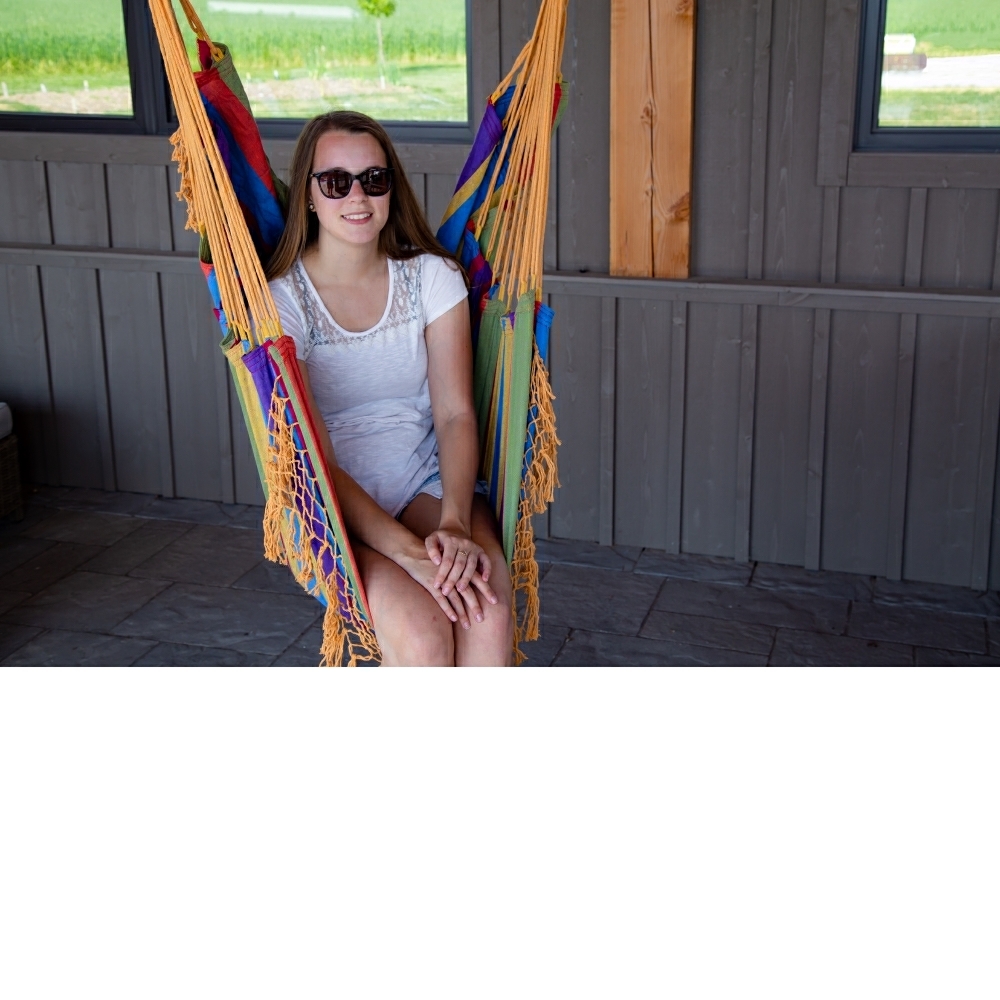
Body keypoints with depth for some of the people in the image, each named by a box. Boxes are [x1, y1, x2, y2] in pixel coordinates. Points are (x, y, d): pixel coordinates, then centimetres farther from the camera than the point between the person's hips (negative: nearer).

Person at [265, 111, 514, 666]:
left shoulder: (433, 276, 1)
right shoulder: (281, 301, -10)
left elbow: (455, 413, -6)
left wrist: (454, 523, -25)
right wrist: (409, 551, -28)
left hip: (431, 482, 3)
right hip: (334, 507, -2)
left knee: (487, 611, -29)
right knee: (420, 629, -30)